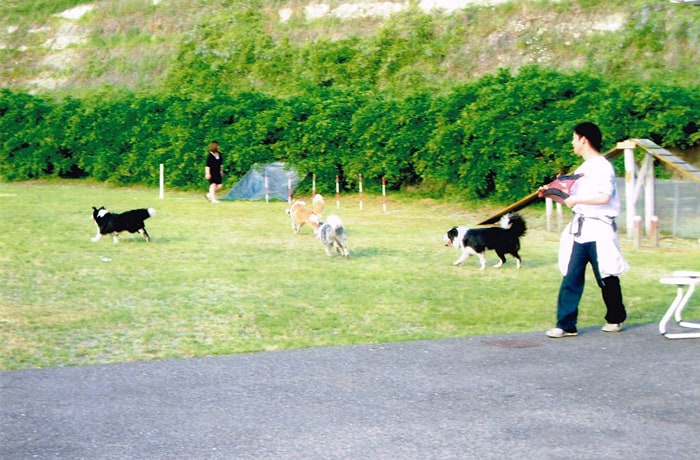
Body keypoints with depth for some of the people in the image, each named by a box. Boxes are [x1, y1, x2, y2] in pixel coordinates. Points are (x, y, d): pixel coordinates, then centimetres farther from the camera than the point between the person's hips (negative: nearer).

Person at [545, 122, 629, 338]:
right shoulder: (582, 169, 16)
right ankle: (566, 325, 0)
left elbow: (604, 197, -22)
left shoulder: (602, 166, -11)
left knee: (606, 278, 7)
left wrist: (576, 200, -15)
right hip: (580, 230, 8)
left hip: (599, 230, -8)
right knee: (571, 277, 0)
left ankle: (616, 318, 26)